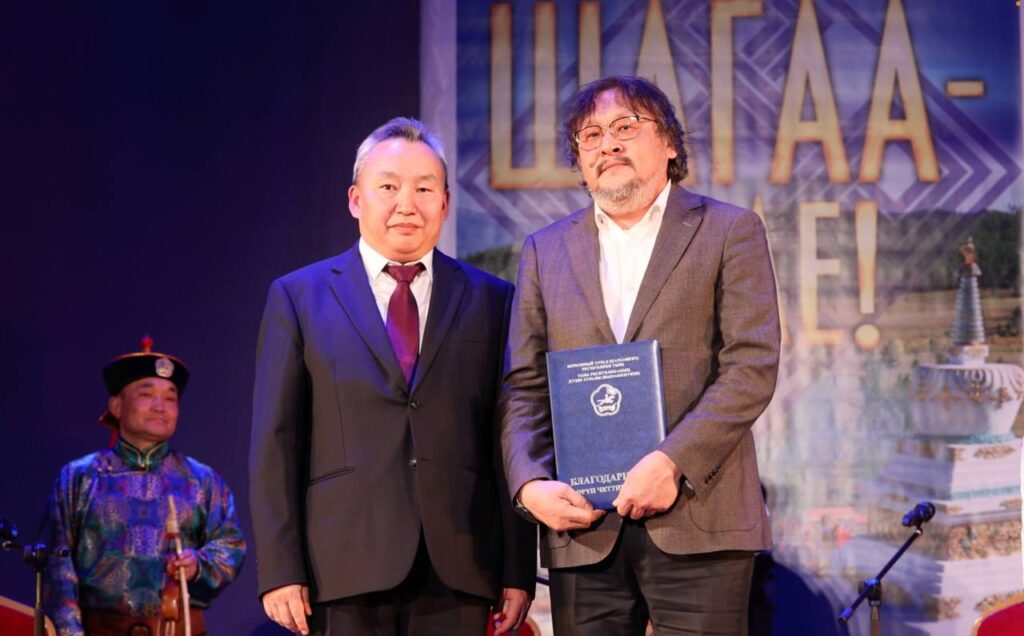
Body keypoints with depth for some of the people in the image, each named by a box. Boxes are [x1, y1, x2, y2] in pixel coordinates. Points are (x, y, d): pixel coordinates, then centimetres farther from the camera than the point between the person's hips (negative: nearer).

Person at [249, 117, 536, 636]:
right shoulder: (298, 297, 9)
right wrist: (279, 572, -4)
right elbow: (275, 444, 4)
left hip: (457, 572, 1)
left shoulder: (491, 301, 11)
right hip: (343, 569, -1)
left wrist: (518, 573, 2)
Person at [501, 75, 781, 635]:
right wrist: (529, 483, -5)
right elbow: (524, 389, 12)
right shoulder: (545, 251, 16)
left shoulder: (729, 232, 5)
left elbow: (752, 367, -5)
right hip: (582, 527, 3)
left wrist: (673, 462, -15)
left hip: (698, 522, -3)